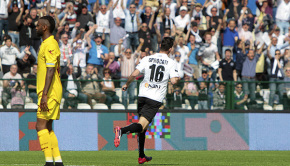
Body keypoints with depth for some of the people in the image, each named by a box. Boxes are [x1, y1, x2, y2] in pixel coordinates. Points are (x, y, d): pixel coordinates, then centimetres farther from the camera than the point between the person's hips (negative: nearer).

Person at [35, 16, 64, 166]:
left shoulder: (50, 45, -14)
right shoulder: (46, 44, 18)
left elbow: (50, 71, -21)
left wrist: (45, 94, -26)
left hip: (50, 92, -10)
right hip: (51, 93, 10)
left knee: (41, 126, -12)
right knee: (47, 128, 10)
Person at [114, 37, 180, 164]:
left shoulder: (147, 59, 7)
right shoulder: (171, 63, -1)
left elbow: (134, 74, 0)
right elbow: (173, 81, -11)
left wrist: (127, 84, 18)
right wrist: (177, 78, 13)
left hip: (143, 95, 4)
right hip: (156, 99, -4)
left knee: (142, 127, 17)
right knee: (142, 125, -13)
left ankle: (141, 157, 21)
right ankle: (122, 131, -42)